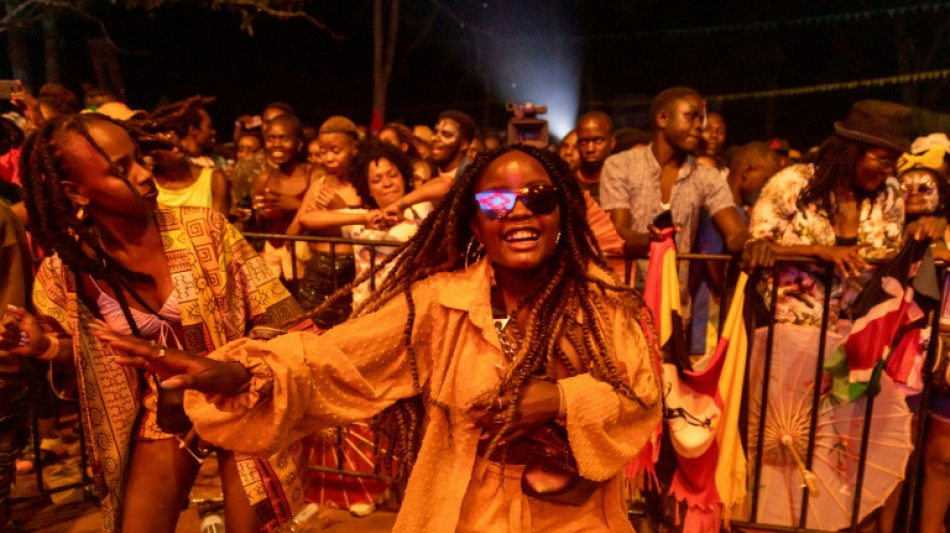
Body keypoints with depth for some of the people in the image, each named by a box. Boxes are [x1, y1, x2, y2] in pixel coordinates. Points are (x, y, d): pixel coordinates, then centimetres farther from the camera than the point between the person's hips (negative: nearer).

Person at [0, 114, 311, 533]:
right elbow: (91, 355, 6)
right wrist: (43, 345, -13)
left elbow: (274, 313, -12)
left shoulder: (204, 228, -16)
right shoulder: (65, 273, -11)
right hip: (161, 418, 2)